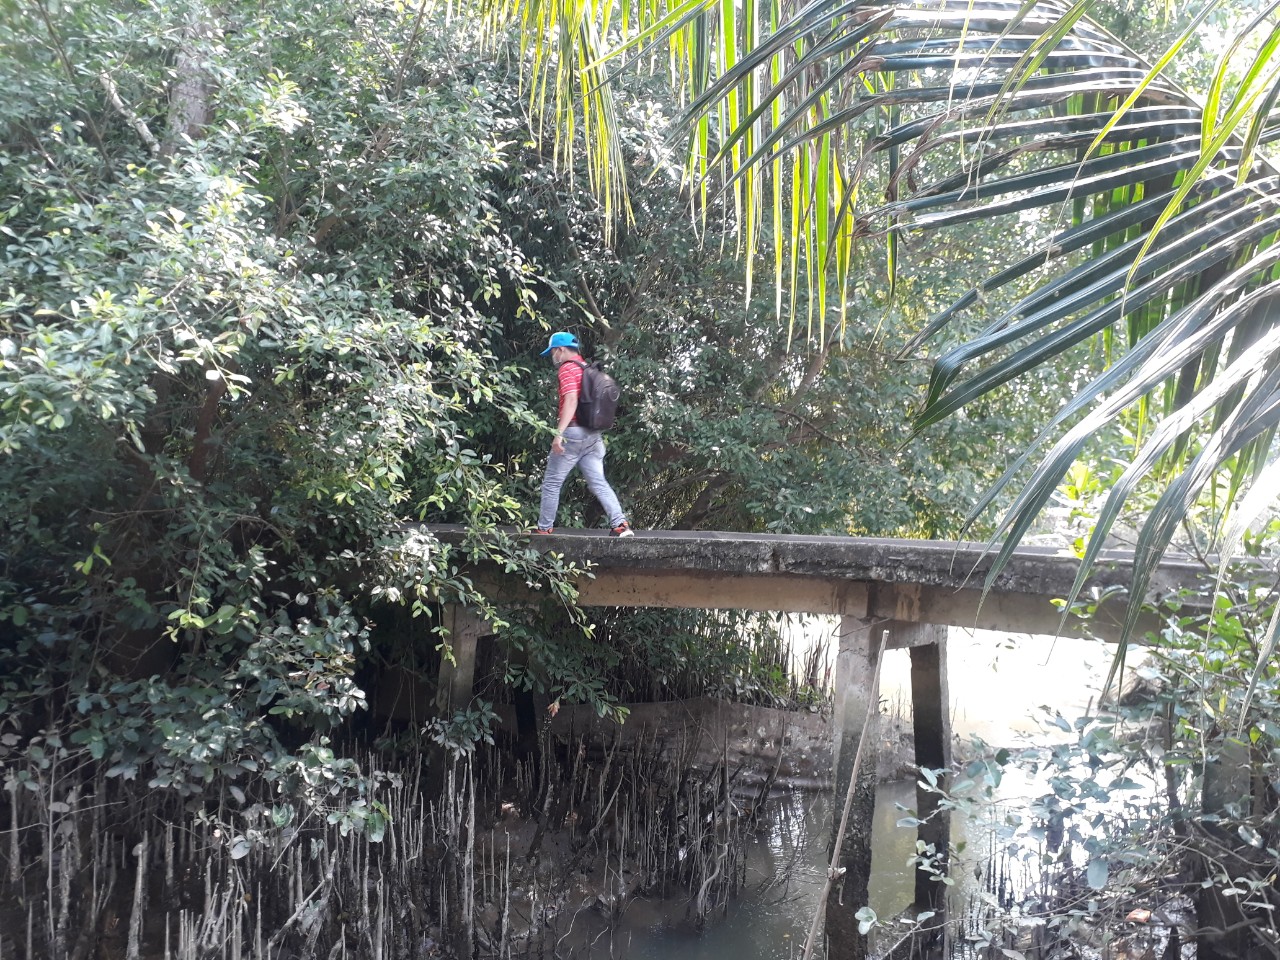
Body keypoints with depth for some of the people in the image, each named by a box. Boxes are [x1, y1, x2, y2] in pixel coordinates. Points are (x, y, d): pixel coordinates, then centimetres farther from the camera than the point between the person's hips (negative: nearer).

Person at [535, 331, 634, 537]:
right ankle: (620, 524, -9)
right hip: (593, 434, 8)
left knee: (552, 483, 4)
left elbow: (571, 400, -22)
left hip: (572, 432, -8)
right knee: (598, 483, 3)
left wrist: (559, 432, -28)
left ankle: (544, 528, 10)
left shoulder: (567, 368, -8)